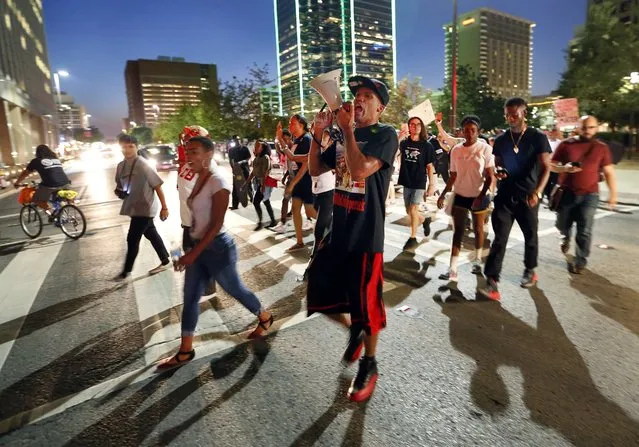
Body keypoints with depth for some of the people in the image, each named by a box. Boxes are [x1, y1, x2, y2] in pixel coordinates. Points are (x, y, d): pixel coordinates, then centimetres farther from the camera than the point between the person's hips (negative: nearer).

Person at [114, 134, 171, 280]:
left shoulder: (143, 165, -16)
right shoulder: (120, 166, 5)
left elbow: (157, 186, -13)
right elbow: (120, 185, 20)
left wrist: (164, 207, -12)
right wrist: (119, 191, -4)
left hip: (144, 208, -7)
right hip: (134, 208, 7)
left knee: (132, 240, -2)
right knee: (152, 235, 16)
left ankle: (126, 271, 13)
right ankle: (165, 260, 30)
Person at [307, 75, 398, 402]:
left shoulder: (385, 135, -9)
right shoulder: (344, 136, 11)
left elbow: (360, 170, -25)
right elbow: (315, 169, 12)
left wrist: (347, 129, -17)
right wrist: (318, 133, 0)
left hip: (365, 237, -6)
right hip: (336, 231, 7)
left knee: (366, 306, 7)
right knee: (320, 295, 13)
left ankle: (369, 366, 31)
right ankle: (354, 330, 40)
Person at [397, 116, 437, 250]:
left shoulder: (427, 146, -4)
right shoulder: (404, 143, 3)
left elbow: (430, 167, -2)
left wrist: (432, 185, -6)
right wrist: (398, 139, -22)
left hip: (419, 183, -4)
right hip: (406, 182, 4)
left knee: (413, 209, -8)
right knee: (408, 211, 12)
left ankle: (413, 238, 5)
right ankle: (425, 220, 42)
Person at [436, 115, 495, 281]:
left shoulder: (485, 149, -7)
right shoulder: (456, 150, 2)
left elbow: (489, 177, -8)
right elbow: (453, 177, 8)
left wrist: (480, 196, -18)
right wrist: (443, 194, 0)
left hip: (479, 196, -2)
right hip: (460, 196, 2)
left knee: (478, 229, 13)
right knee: (458, 231, 0)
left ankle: (477, 260, 36)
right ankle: (453, 269, -1)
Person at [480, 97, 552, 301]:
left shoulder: (538, 137, -4)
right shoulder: (500, 140, 6)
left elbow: (546, 167, -10)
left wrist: (537, 192, -26)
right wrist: (497, 172, -8)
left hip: (527, 197, -1)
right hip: (504, 196, 2)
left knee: (530, 236, 14)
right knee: (500, 238, -6)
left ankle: (530, 270, 37)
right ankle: (491, 282, -10)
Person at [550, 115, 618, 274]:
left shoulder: (602, 148, 4)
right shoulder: (566, 144, 0)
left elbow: (608, 172, 8)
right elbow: (552, 165, 2)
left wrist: (613, 193, 5)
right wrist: (564, 168, -18)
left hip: (589, 195, 0)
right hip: (566, 193, 0)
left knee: (584, 231, -4)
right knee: (562, 225, 14)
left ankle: (580, 262, 6)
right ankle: (566, 239, 48)